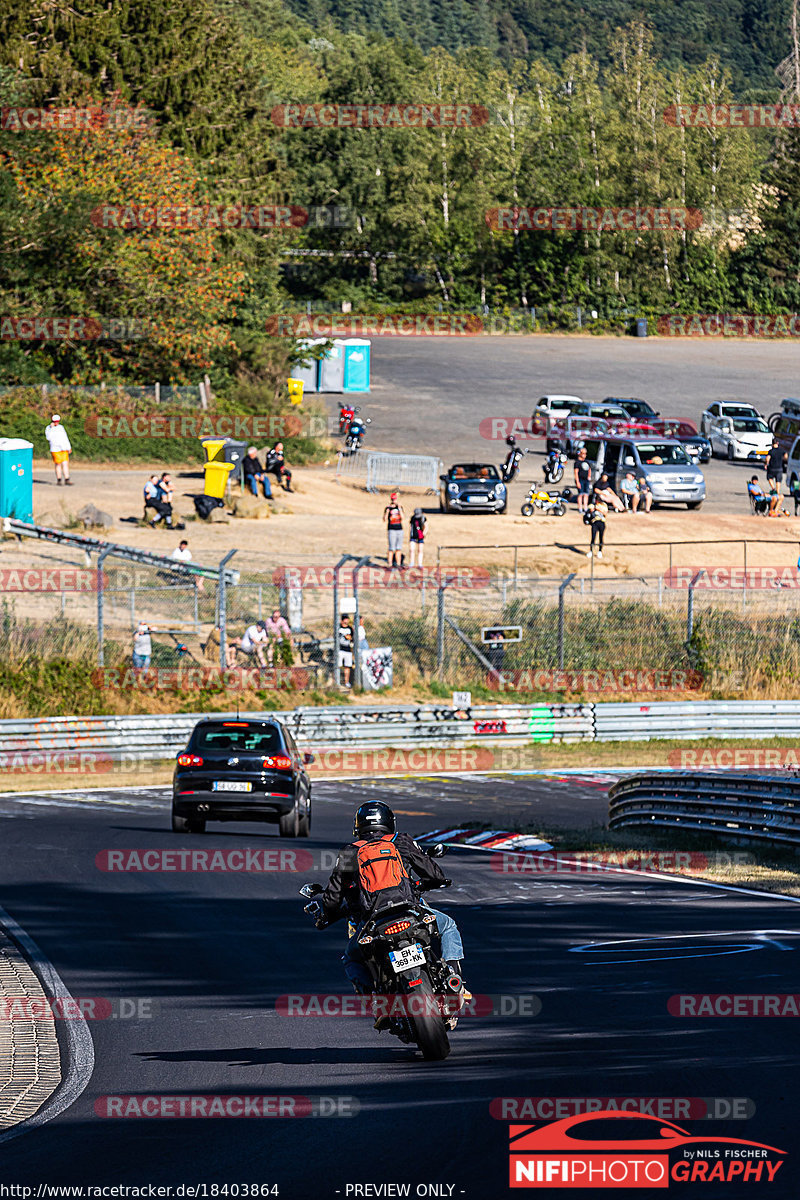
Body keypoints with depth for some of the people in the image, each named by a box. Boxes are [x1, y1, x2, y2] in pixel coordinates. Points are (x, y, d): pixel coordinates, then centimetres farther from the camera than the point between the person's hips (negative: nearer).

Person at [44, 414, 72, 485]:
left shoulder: (61, 427, 14)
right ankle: (59, 480, 9)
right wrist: (51, 428, -19)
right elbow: (49, 437, -16)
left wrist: (69, 448, 20)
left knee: (65, 464, -4)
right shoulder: (48, 429, 1)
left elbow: (65, 438, 20)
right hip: (55, 450, -4)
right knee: (58, 465, -1)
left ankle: (67, 480, -5)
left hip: (64, 449, 4)